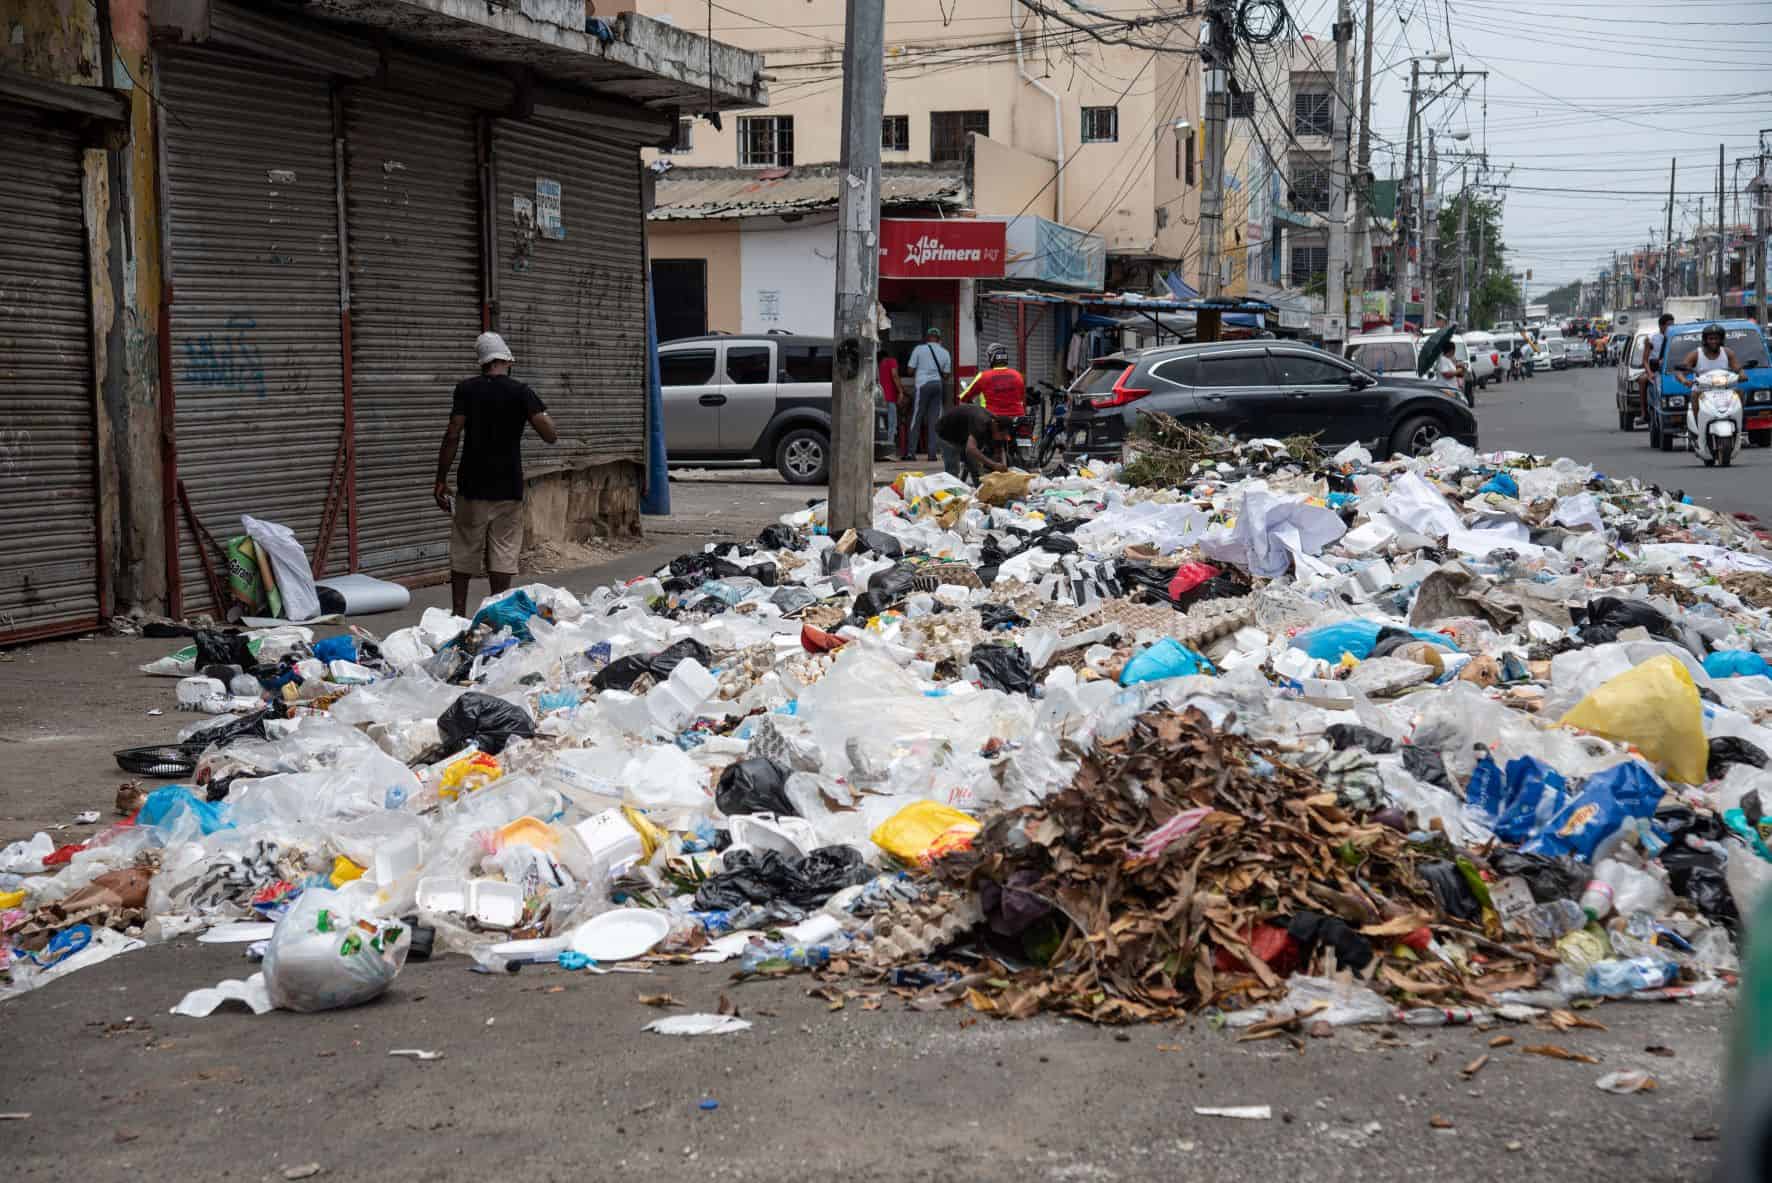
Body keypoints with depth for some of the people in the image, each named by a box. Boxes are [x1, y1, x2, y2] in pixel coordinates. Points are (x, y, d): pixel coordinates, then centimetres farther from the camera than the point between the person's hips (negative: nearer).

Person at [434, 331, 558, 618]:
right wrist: (542, 411, 13)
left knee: (463, 555, 9)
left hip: (472, 487, 0)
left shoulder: (467, 390, -2)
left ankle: (458, 616, 11)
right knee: (503, 555, 4)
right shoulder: (521, 392, -3)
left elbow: (452, 436, -7)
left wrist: (441, 481, -1)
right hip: (508, 488, 0)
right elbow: (550, 435, -8)